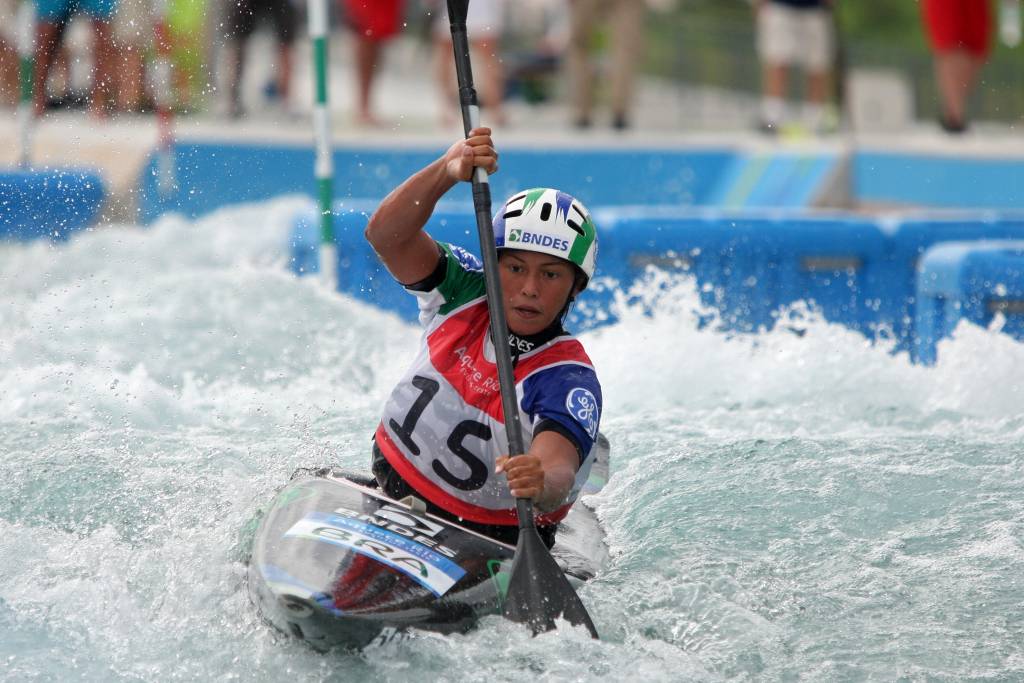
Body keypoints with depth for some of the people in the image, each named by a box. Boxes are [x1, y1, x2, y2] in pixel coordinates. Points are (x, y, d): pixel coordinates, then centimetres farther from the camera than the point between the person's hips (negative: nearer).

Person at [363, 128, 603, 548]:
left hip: (492, 541, -4)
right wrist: (449, 170, -34)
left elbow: (558, 471, -36)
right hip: (390, 491, 4)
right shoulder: (466, 294, -4)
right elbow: (386, 234, -17)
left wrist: (543, 486, -61)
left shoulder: (568, 381, -18)